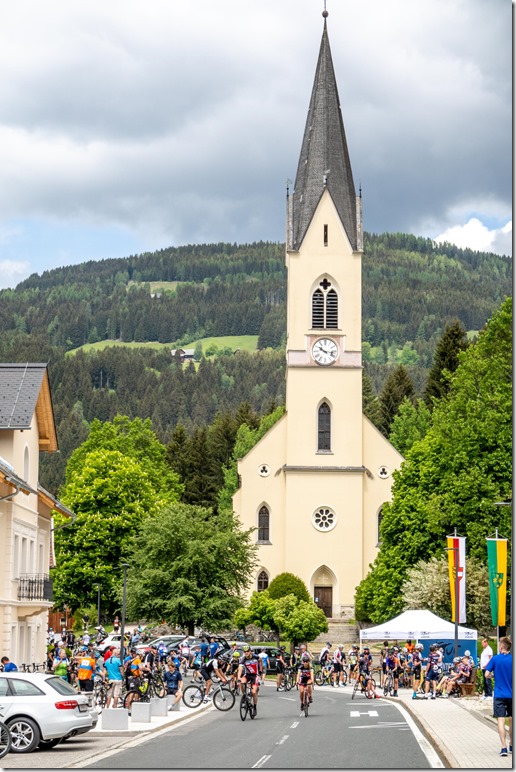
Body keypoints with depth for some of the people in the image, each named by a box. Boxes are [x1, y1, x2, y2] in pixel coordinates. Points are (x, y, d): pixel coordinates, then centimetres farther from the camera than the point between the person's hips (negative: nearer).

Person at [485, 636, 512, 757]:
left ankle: (504, 747, -14)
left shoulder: (495, 659, -5)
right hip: (512, 694, 2)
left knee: (501, 720, -4)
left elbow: (487, 674, -4)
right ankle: (511, 746, 25)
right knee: (511, 720, 16)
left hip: (499, 695, -2)